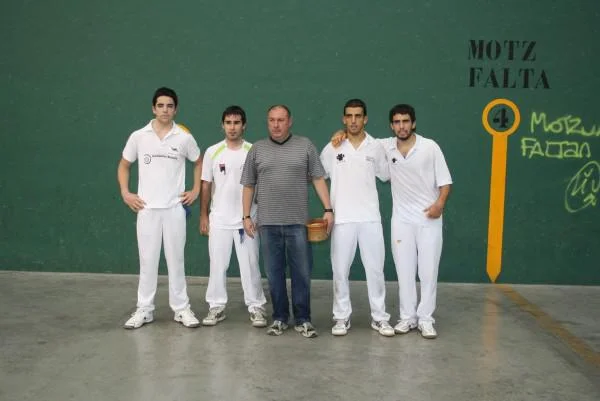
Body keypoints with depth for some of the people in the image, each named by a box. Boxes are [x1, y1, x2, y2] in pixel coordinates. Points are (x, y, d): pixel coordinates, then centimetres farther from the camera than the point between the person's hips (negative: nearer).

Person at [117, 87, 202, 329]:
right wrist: (125, 193, 1)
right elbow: (124, 166, 12)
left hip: (174, 208, 0)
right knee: (147, 260, 6)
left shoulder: (184, 138, 0)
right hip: (146, 208, 0)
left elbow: (199, 163, 15)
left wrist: (196, 190, 6)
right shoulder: (138, 137, 1)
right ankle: (144, 310, 17)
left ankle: (181, 309, 16)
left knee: (176, 259, 6)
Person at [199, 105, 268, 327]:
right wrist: (203, 216, 3)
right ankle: (216, 307, 19)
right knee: (217, 265, 7)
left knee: (250, 265, 4)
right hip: (219, 220, 1)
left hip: (247, 220, -1)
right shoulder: (213, 152, 1)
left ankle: (256, 307, 15)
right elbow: (206, 186, 5)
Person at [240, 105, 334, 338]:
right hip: (268, 223, 1)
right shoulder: (257, 149, 8)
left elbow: (318, 179, 3)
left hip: (298, 222, -1)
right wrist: (247, 216, 5)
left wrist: (328, 209, -5)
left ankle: (303, 320, 14)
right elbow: (248, 185, 10)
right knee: (274, 273, 7)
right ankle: (279, 318, 19)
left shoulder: (305, 146, 5)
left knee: (301, 273, 2)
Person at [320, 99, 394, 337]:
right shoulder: (332, 148, 2)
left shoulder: (376, 147, 4)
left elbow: (385, 176, 18)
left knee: (375, 268, 4)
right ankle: (342, 317, 17)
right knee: (340, 270, 5)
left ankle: (379, 317, 16)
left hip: (370, 218, 1)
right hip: (342, 218, 0)